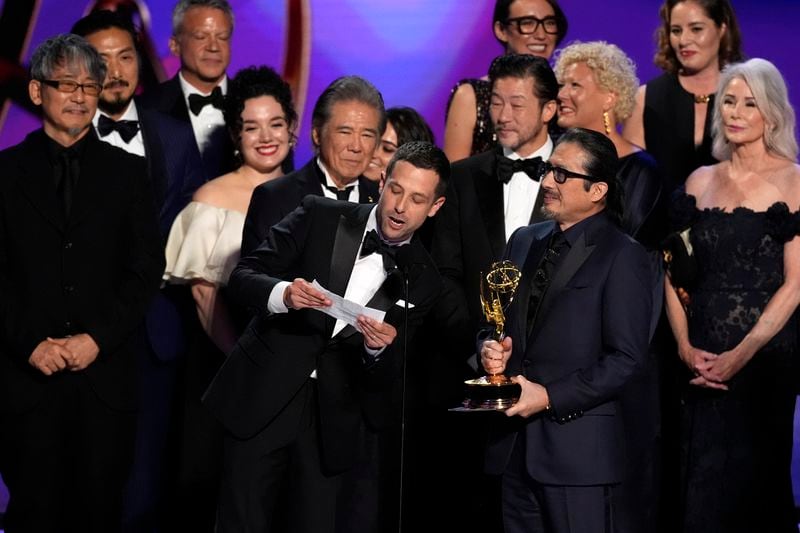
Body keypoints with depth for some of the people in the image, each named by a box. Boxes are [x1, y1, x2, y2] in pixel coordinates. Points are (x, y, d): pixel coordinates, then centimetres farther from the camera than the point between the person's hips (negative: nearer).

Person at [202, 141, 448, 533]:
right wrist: (283, 294, -24)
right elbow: (242, 276, -3)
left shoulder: (421, 280, 5)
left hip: (332, 423, 2)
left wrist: (379, 348, -18)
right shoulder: (319, 217, 0)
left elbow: (388, 378, 5)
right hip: (263, 398, -1)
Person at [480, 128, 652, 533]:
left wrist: (550, 397, -15)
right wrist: (490, 349, -2)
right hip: (515, 440, 6)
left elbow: (626, 358, -11)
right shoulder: (524, 242, 14)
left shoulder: (622, 256, -6)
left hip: (578, 447, -6)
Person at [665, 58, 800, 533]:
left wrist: (742, 353, -15)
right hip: (704, 359, 4)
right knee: (703, 478, 6)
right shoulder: (701, 181, 10)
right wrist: (686, 346, -5)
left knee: (753, 480, 2)